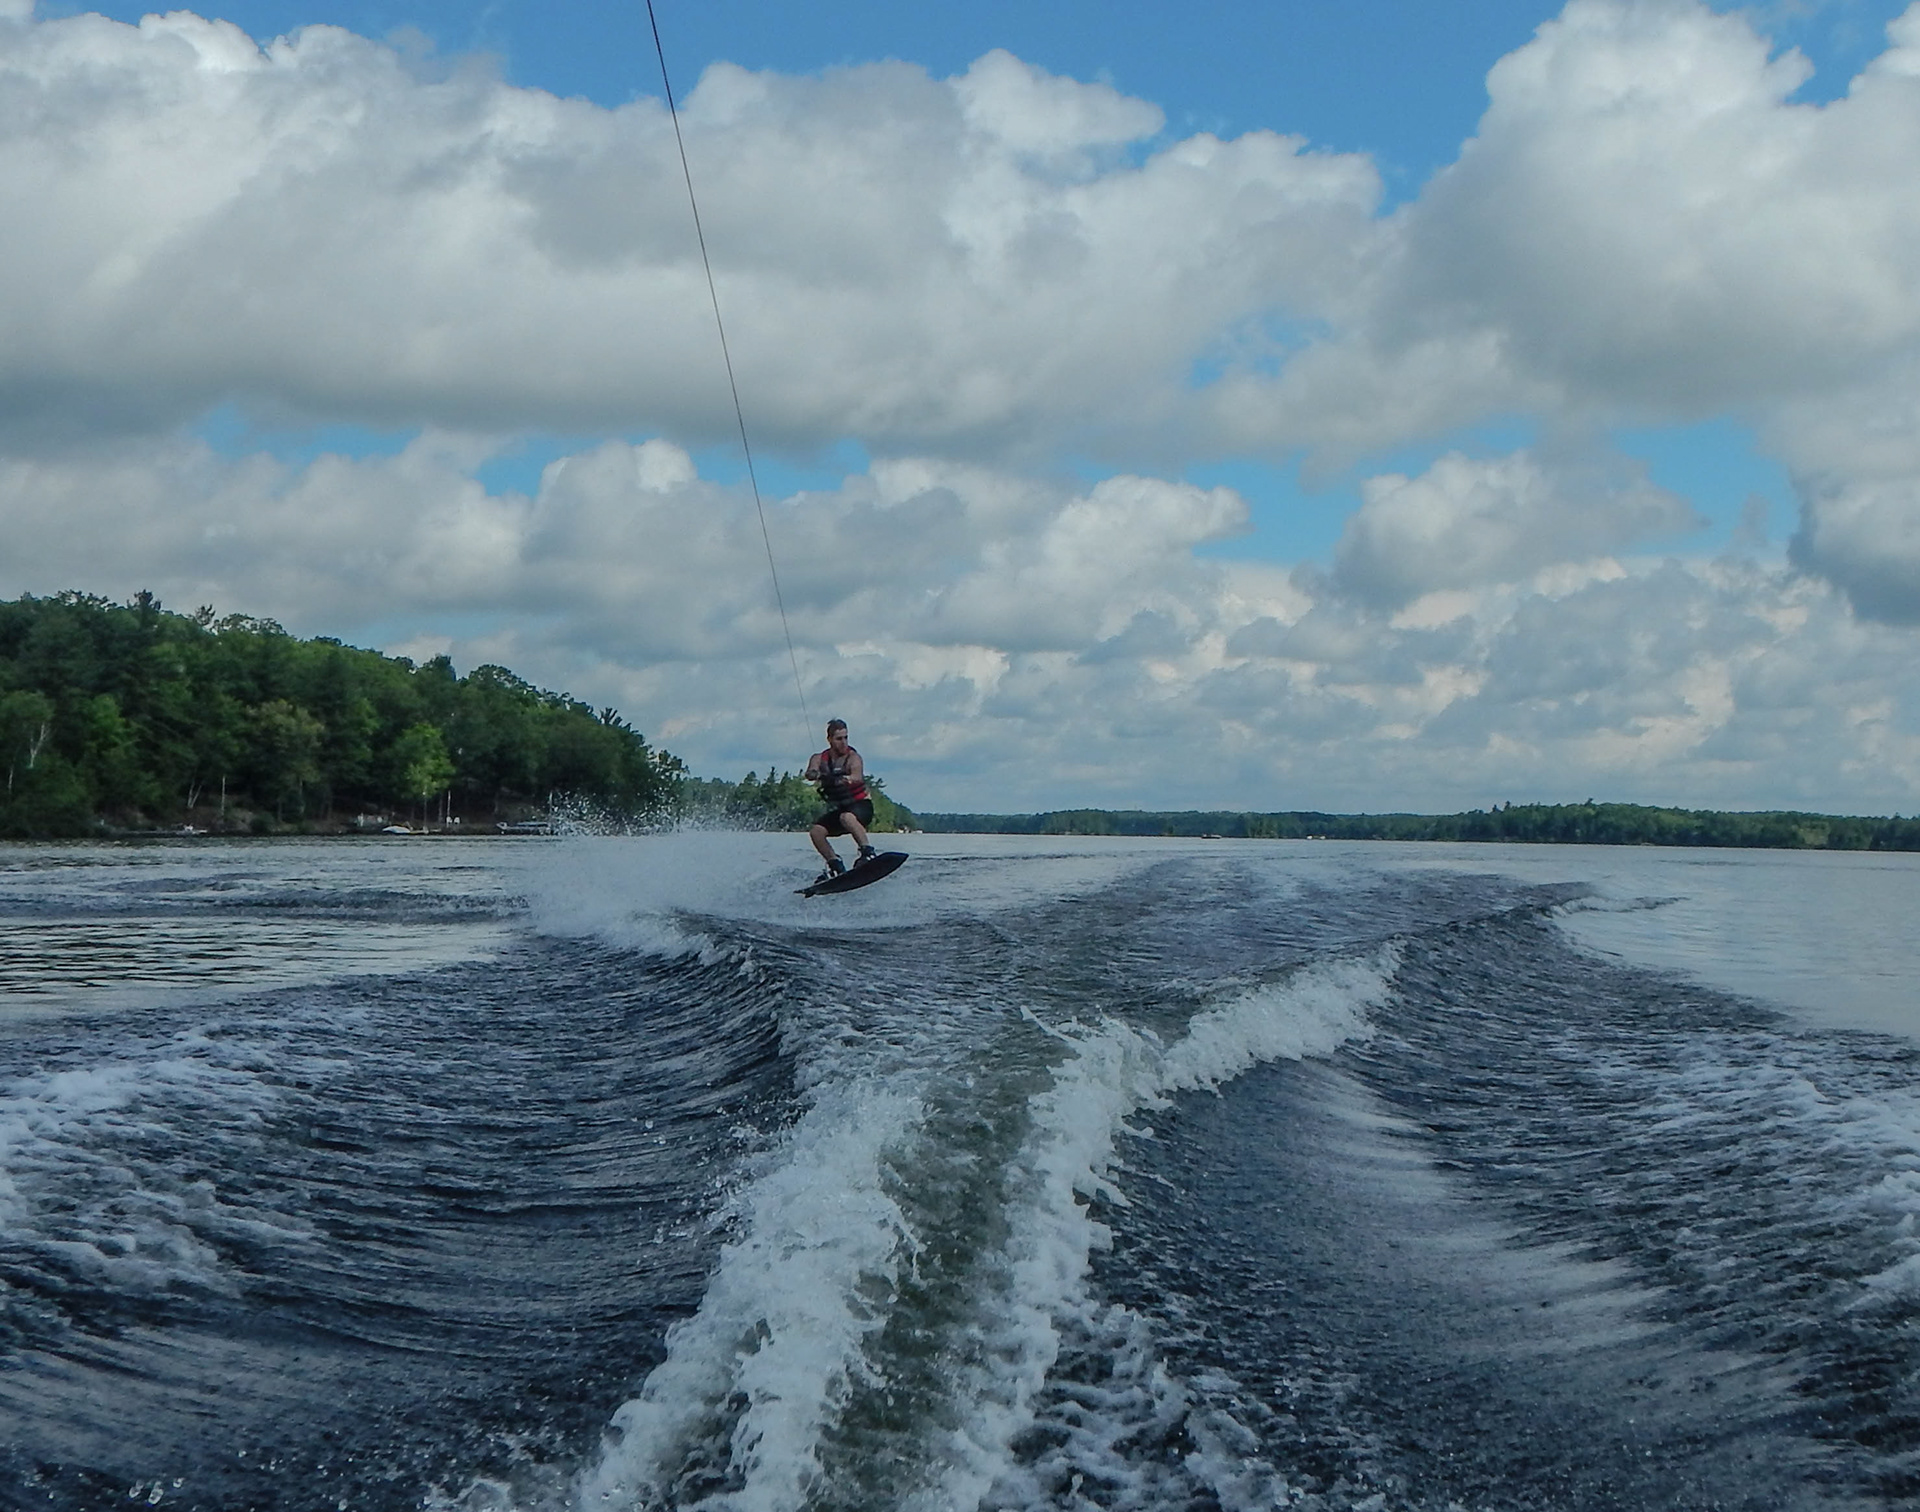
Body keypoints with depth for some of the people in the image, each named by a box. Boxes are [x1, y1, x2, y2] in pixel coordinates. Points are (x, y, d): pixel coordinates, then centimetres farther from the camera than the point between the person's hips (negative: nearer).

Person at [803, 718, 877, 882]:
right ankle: (836, 867, -5)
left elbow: (858, 776, -32)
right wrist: (814, 774, -45)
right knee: (817, 830, -16)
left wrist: (846, 779, -55)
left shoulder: (853, 757, -11)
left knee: (847, 817, -37)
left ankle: (868, 853, -45)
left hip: (861, 805, -5)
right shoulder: (820, 758, 2)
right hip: (839, 808, 5)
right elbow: (810, 773, -19)